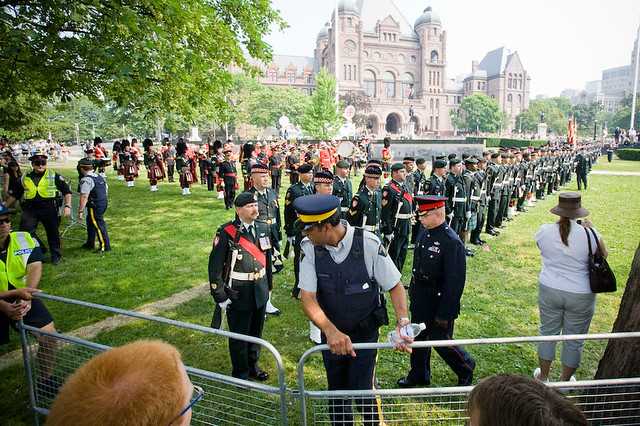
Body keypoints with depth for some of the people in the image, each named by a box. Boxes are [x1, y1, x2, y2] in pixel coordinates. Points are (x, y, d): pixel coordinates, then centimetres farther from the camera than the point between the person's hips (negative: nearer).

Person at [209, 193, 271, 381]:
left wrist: (267, 286, 14)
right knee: (239, 336, 13)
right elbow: (215, 266, -14)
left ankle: (253, 366, 43)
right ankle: (240, 373, 35)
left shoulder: (263, 228, 0)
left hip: (260, 293, 5)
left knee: (256, 332, 21)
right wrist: (220, 296, -13)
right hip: (238, 295, -5)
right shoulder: (226, 233, -18)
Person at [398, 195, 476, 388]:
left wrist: (444, 314, -18)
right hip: (419, 302, 7)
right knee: (418, 338, 20)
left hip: (439, 305, -7)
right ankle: (419, 375, 41)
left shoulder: (452, 242, -25)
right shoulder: (425, 233, -1)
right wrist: (412, 292, 15)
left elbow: (455, 283, -22)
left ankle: (466, 368, 39)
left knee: (441, 341, 10)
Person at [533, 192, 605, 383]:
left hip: (549, 291, 1)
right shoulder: (589, 233, -15)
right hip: (581, 296, -1)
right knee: (574, 340, 17)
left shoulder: (544, 231, -11)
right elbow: (603, 255, 5)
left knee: (548, 333, 18)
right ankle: (565, 380, 34)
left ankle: (543, 376, 34)